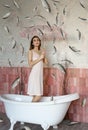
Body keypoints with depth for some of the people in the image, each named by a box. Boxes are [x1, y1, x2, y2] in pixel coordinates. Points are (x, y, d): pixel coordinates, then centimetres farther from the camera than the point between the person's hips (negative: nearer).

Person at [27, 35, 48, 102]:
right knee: (38, 96, -10)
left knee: (38, 95, 5)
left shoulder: (42, 51, 14)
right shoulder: (31, 51, -3)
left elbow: (46, 62, 10)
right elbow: (30, 63, -14)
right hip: (34, 75, -6)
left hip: (40, 75, 6)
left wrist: (44, 55, -4)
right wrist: (39, 58, -13)